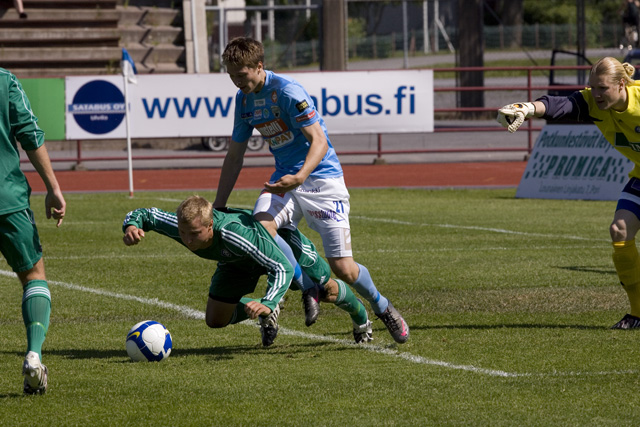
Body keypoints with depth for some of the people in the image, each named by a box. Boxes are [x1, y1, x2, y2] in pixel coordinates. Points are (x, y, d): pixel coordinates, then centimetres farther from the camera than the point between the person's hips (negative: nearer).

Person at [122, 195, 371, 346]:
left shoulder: (234, 234, -51)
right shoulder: (180, 227, -38)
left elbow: (283, 268, -48)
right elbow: (143, 214, -19)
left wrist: (267, 304, -64)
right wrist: (132, 226, -44)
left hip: (281, 245, -4)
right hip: (237, 263, 4)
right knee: (215, 321, 2)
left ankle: (357, 311, 53)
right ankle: (267, 312, 29)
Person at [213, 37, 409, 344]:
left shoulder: (287, 91, -17)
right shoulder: (244, 99, 6)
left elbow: (319, 141, -21)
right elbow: (234, 156, 15)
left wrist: (299, 177, -39)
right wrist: (217, 209, 13)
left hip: (321, 177, -6)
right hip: (285, 178, 6)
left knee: (342, 268, -9)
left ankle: (381, 307, 23)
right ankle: (308, 287, -6)